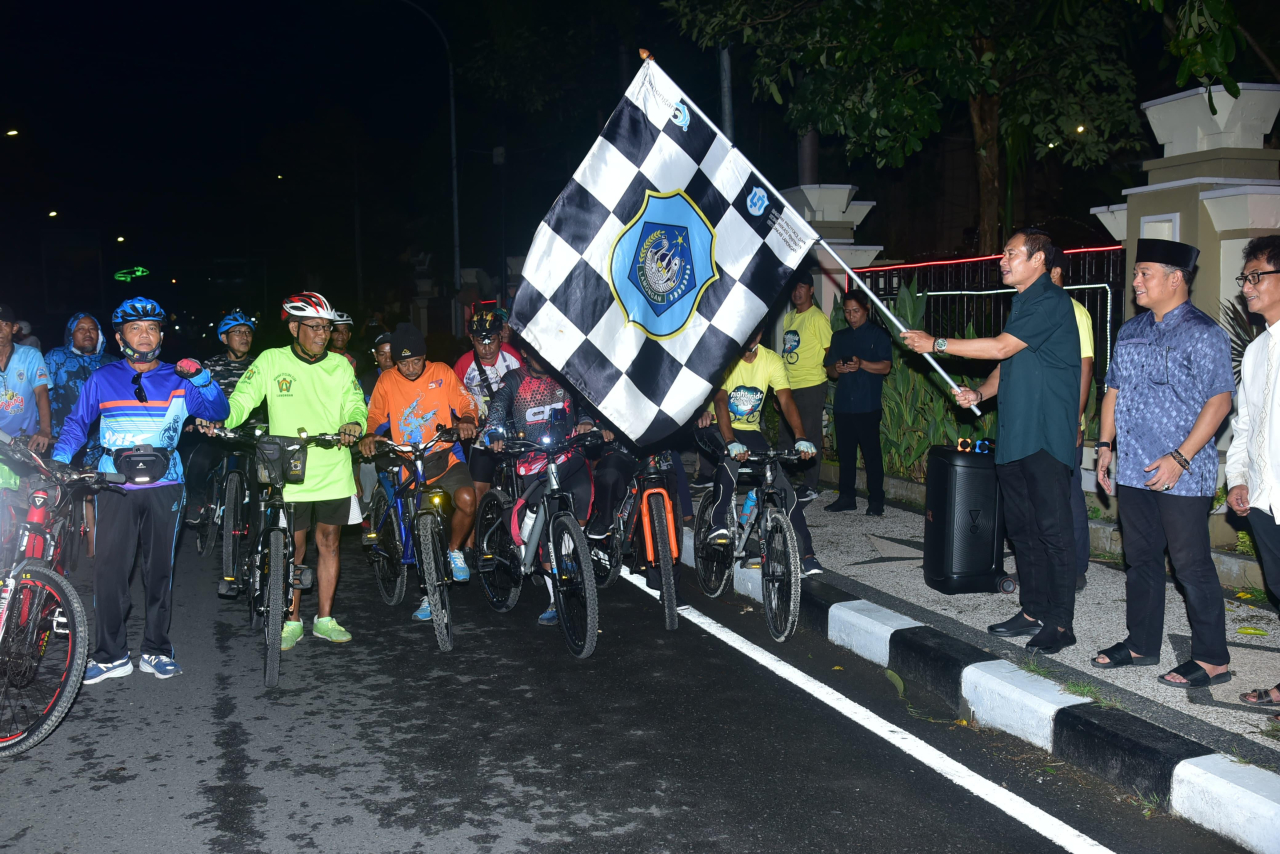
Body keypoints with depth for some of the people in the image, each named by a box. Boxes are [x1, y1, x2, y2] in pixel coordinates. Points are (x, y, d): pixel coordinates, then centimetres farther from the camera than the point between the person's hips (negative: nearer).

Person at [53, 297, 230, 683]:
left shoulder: (178, 381, 9)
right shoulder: (102, 379, 8)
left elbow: (218, 413, 4)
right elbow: (77, 424, 12)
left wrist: (202, 378, -12)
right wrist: (58, 459, -4)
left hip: (164, 487, 1)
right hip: (115, 488, -1)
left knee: (160, 570, 6)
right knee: (109, 570, -5)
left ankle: (156, 650, 17)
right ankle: (111, 655, 6)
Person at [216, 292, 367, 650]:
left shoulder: (340, 366, 6)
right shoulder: (271, 361, 0)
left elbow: (354, 403, -2)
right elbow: (242, 399, -6)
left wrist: (354, 422, -26)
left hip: (333, 473, 2)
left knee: (328, 542, 9)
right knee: (293, 547, 6)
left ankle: (324, 618, 22)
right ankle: (292, 621, 20)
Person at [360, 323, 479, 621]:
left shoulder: (442, 373, 1)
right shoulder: (387, 380, 3)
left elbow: (466, 404, 0)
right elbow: (374, 415, 6)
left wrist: (466, 422, -22)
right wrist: (368, 436, -15)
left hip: (444, 457, -1)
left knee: (466, 499, -30)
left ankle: (454, 550, -1)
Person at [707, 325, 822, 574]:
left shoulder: (771, 361, -9)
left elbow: (786, 400, -19)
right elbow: (720, 400, -29)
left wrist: (801, 438, -34)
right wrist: (731, 442, -43)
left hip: (750, 430, 3)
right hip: (719, 428, -3)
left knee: (784, 485, -9)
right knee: (731, 461, -37)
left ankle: (806, 552, -2)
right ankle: (719, 523, -19)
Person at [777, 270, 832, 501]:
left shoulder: (818, 318, -8)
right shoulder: (789, 318, 15)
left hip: (811, 387, -7)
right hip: (790, 387, 8)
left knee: (808, 438, -1)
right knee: (785, 436, 13)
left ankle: (810, 487, 7)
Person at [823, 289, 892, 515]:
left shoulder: (878, 334, 4)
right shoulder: (839, 337, 19)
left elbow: (885, 367, -5)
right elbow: (830, 371, 18)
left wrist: (861, 364, -20)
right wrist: (837, 369, -5)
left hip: (867, 405, -5)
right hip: (843, 404, 5)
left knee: (871, 452, -5)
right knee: (845, 452, 7)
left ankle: (876, 500, 0)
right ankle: (846, 497, 15)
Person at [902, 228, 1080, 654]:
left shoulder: (1051, 301, -11)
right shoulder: (1022, 303, 20)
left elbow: (1001, 347, -18)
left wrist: (936, 344, -12)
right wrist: (978, 393, 5)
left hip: (1046, 437, -10)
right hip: (1014, 435, 10)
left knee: (1052, 529, -6)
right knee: (1022, 527, 12)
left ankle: (1060, 623, 0)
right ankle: (1033, 612, 21)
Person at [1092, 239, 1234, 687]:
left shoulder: (1202, 333, -10)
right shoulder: (1130, 331, 13)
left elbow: (1219, 399, -15)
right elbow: (1114, 390, 20)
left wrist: (1180, 457, -20)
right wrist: (1105, 444, 11)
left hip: (1181, 475, -7)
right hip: (1134, 469, 8)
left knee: (1191, 565, -3)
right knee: (1141, 559, 15)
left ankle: (1211, 659, 8)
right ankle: (1141, 644, 27)